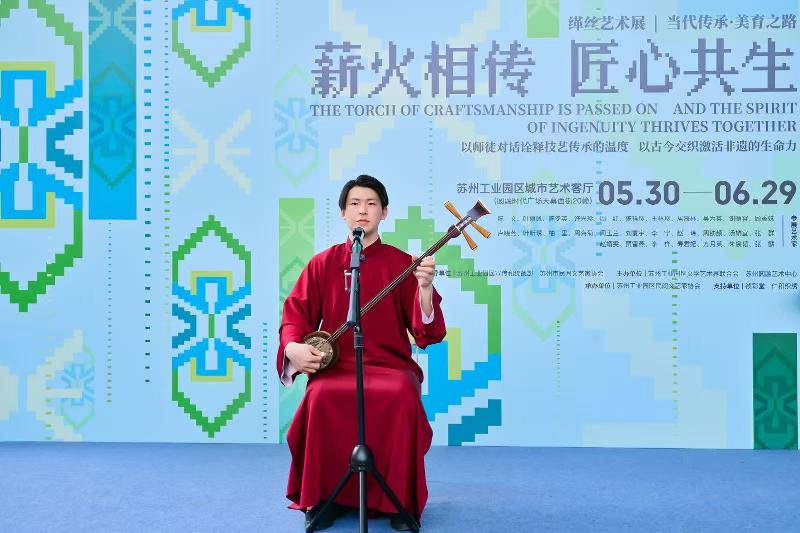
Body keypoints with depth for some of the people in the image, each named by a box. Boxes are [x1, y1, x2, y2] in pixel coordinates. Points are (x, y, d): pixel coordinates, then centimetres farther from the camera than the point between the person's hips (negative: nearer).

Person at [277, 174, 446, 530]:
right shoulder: (323, 263, 9)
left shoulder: (401, 263, 4)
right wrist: (293, 347, -13)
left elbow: (427, 333, -3)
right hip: (335, 365, 1)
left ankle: (400, 501, -13)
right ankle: (324, 497, -8)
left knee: (402, 397, -34)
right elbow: (295, 314, 9)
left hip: (390, 364, -1)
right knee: (322, 398, -32)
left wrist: (424, 287, -21)